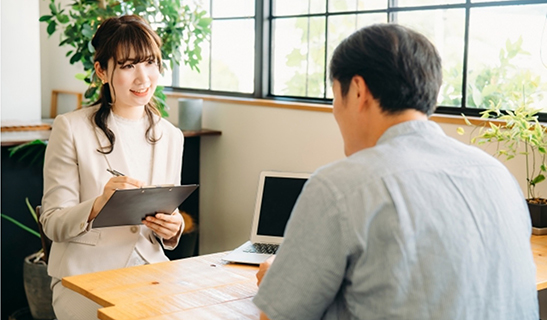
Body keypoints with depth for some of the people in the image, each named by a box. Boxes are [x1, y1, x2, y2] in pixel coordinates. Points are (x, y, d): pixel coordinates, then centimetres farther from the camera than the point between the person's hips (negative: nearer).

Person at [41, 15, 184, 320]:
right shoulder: (71, 128, -5)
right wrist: (98, 205, -26)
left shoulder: (171, 136, 8)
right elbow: (53, 225, -6)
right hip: (84, 277, -4)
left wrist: (173, 228, -8)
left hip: (150, 269, 4)